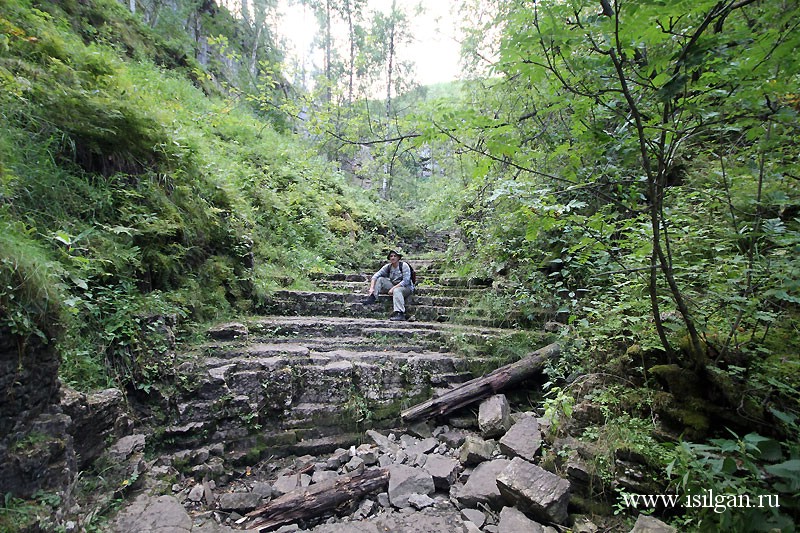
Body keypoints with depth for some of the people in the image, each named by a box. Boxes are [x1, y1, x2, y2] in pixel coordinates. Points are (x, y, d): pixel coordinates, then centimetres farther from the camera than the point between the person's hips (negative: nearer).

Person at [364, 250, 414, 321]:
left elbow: (406, 281, -21)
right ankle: (372, 297, -20)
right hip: (394, 286, 6)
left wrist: (393, 288, -26)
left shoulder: (404, 265, -14)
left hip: (406, 288, -5)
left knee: (396, 290, -39)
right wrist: (372, 288, -25)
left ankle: (400, 314, -47)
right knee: (380, 279, -9)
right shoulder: (387, 267, -1)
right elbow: (375, 276, -9)